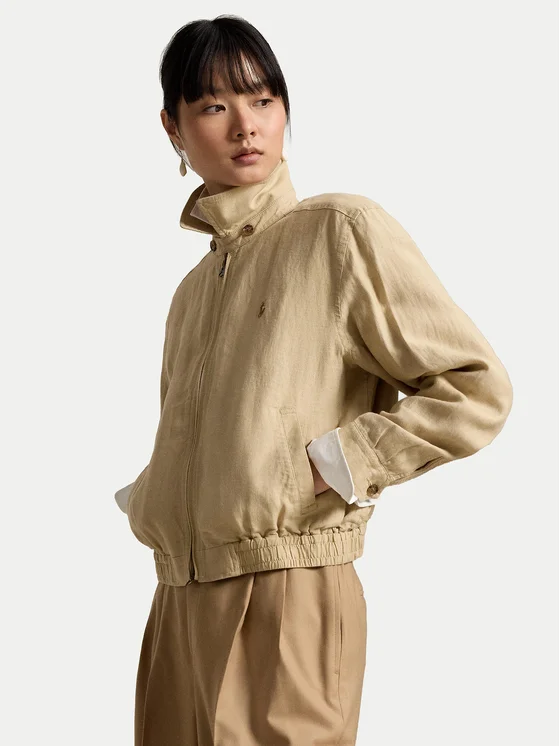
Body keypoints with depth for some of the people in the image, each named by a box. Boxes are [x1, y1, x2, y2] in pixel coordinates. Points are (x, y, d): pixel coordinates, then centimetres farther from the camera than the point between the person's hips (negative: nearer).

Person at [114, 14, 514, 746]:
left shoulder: (343, 231, -4)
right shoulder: (195, 286, 17)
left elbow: (478, 390, -8)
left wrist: (332, 464, -12)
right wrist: (145, 496, 8)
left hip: (287, 599, -7)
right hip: (179, 603, 7)